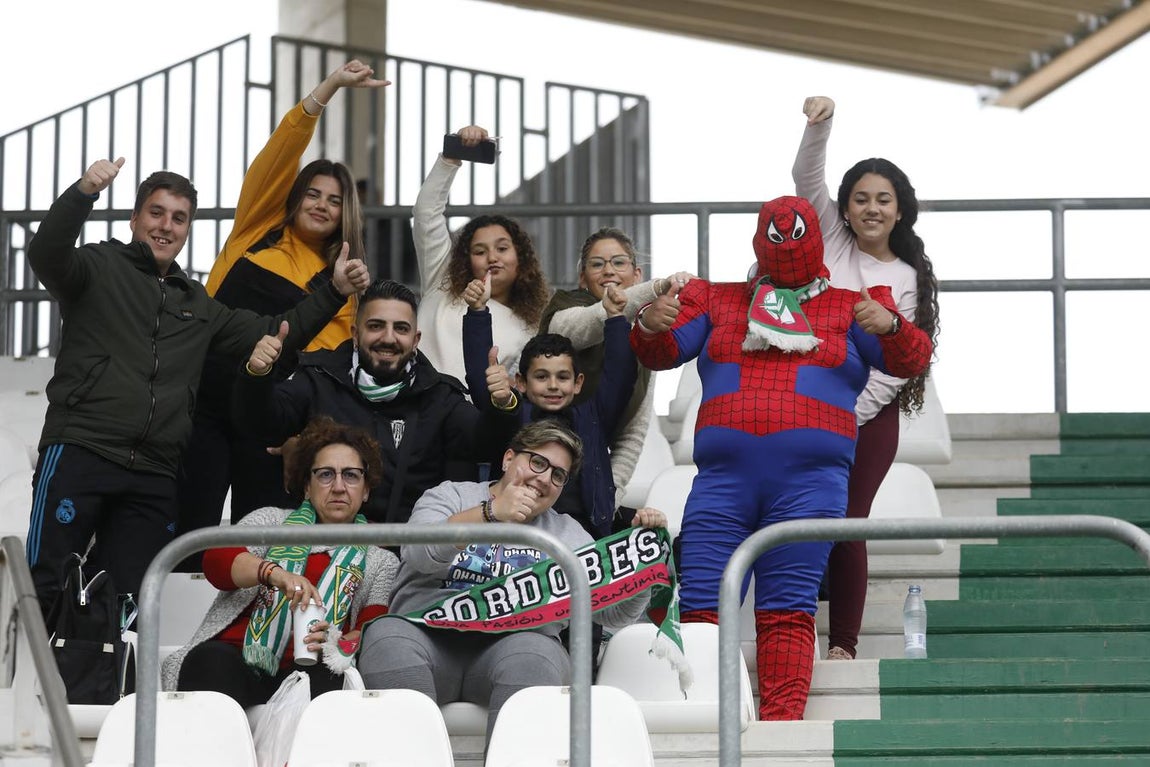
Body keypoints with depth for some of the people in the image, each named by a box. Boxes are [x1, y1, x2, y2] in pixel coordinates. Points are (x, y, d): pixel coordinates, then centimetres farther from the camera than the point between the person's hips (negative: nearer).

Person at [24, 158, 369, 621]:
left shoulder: (198, 307, 25)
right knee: (47, 589, -11)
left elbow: (276, 333, 27)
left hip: (154, 478, 6)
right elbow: (46, 255, -15)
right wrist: (83, 192, -33)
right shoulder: (99, 268, 6)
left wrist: (335, 291, 12)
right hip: (79, 452, -5)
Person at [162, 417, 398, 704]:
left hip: (308, 670, -1)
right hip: (237, 655, 1)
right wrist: (274, 572, -20)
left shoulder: (381, 562, 23)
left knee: (328, 679, -37)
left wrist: (341, 644, -19)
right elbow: (216, 561, 2)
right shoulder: (271, 520, 23)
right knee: (211, 660, -35)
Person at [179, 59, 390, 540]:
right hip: (206, 400, -1)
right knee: (190, 533, -4)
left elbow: (325, 355, 2)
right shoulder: (258, 229, 10)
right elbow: (280, 155, -1)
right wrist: (331, 86, -8)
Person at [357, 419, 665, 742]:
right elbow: (420, 553, -4)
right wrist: (491, 513, -15)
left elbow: (617, 611, 14)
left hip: (513, 642, 1)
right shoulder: (450, 496, 19)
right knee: (388, 636, -34)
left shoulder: (567, 533, 24)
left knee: (533, 655, -35)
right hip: (430, 636, -1)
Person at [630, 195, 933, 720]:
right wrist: (651, 327, -7)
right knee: (700, 606, -8)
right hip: (723, 475, 2)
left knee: (788, 612, -7)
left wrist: (889, 326, -15)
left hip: (809, 479, -1)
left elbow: (911, 361, 8)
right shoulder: (717, 301, 22)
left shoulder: (848, 307, 17)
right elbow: (663, 354, 17)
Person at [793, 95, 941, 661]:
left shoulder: (909, 279, 7)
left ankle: (843, 644, 5)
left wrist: (850, 416, -10)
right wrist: (820, 124, -23)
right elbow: (807, 177, -6)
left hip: (869, 412, 0)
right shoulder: (829, 238, 9)